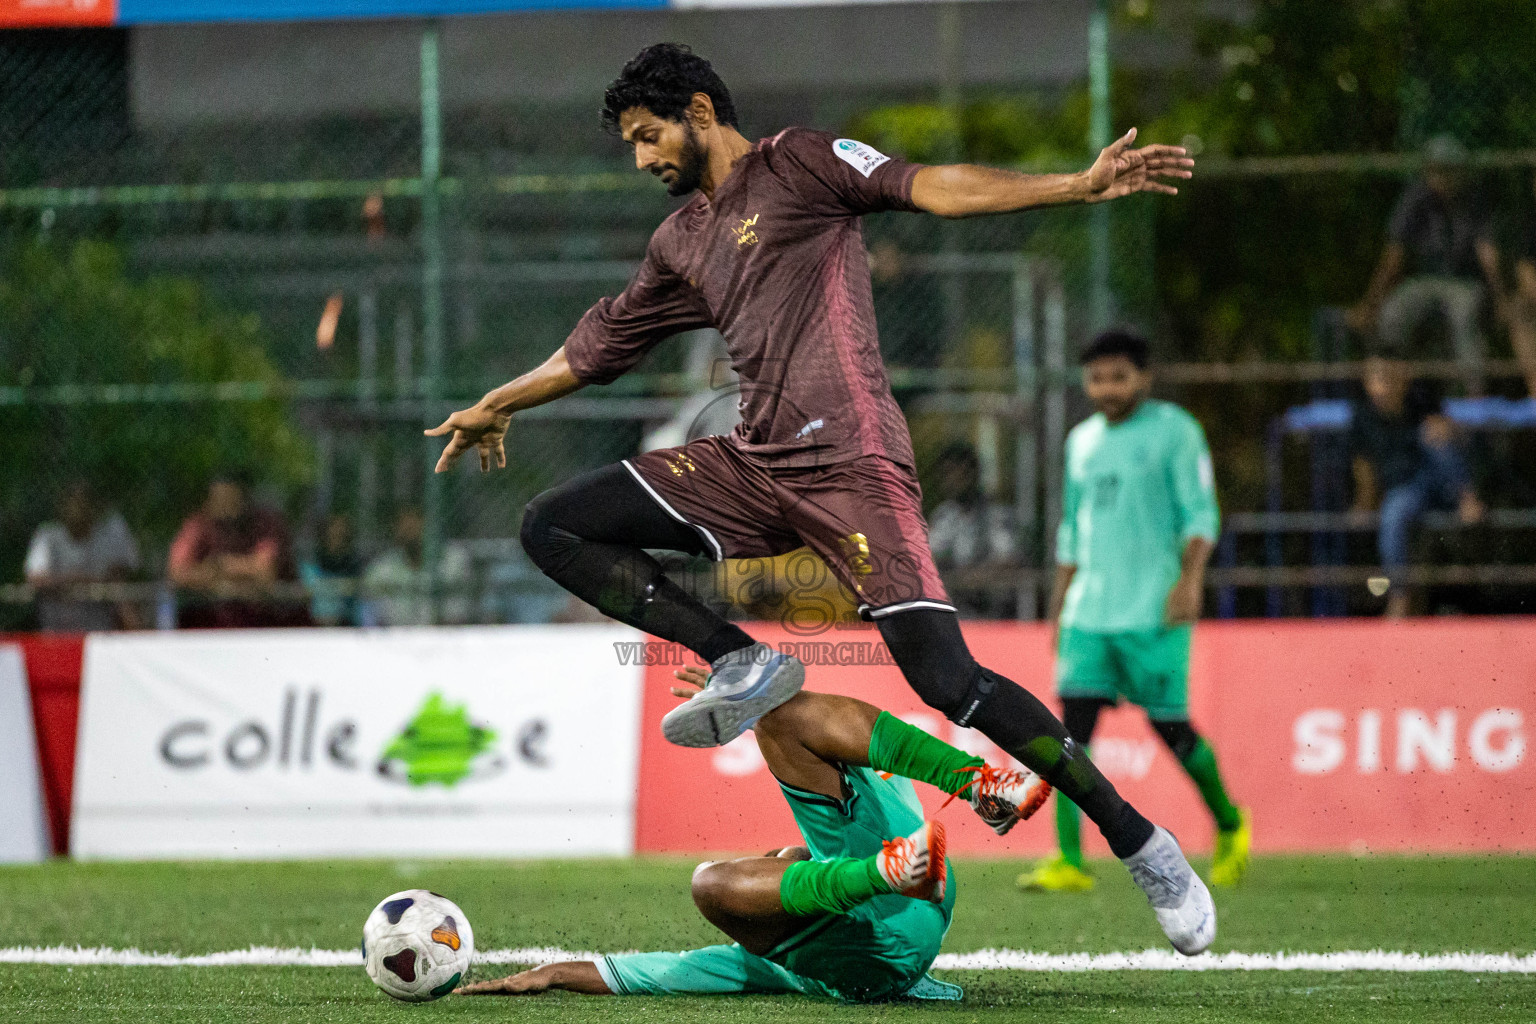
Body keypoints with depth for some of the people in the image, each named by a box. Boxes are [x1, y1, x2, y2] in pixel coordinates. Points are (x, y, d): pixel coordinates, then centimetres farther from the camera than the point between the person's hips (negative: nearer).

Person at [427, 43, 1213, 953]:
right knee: (553, 528, -1)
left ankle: (1142, 843, -7)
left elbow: (925, 188, -11)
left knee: (948, 682, -19)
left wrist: (1079, 187, -25)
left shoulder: (799, 163, 2)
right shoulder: (682, 244, 23)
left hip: (849, 460, -7)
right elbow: (598, 347, 37)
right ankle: (743, 665, -3)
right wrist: (497, 406, 48)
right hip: (754, 465, 7)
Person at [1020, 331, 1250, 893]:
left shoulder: (1174, 430, 0)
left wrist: (1189, 580, -17)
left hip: (1153, 611, -5)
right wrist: (1060, 605, 21)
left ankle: (1229, 824, 26)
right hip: (1088, 609, 5)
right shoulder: (1082, 441, 17)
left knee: (1169, 725, -1)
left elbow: (1200, 514, -4)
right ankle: (1069, 862, -12)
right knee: (1074, 722, -9)